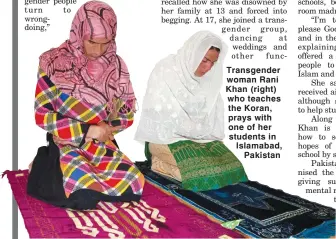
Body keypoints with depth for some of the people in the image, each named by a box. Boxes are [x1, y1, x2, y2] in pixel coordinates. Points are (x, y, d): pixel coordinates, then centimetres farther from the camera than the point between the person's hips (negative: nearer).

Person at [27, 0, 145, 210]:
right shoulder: (55, 64, -11)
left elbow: (128, 113, 5)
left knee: (134, 187, -16)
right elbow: (42, 115, -11)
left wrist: (105, 129, -13)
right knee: (85, 197, -25)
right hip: (67, 146, -3)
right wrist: (86, 131, -17)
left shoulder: (116, 66, 0)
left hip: (104, 146, 4)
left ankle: (89, 179, 12)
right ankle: (51, 169, 9)